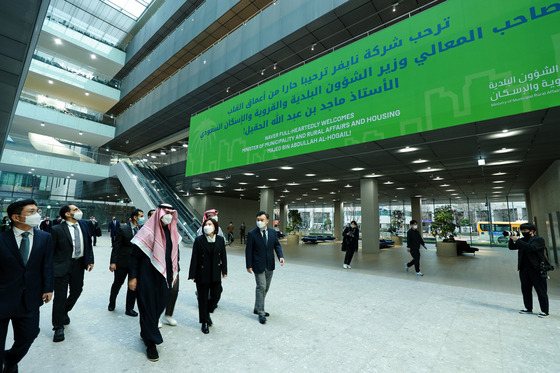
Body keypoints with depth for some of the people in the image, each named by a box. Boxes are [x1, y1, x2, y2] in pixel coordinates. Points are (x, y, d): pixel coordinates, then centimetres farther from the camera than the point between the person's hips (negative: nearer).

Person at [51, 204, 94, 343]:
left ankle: (64, 312, 45)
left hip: (79, 264, 5)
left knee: (77, 291, 17)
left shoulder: (83, 225, 2)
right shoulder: (57, 229, -11)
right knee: (60, 296, 4)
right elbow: (51, 250, -6)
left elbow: (88, 243, 8)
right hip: (62, 266, -4)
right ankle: (58, 327, 20)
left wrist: (90, 260, 4)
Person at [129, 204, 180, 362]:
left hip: (164, 276, 6)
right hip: (148, 276, -6)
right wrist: (132, 276, -12)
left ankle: (146, 332, 42)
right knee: (148, 307, 7)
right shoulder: (148, 231, -15)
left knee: (160, 305, 16)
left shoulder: (172, 233, 3)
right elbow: (135, 254, -11)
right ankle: (150, 343, 24)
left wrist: (174, 272, 14)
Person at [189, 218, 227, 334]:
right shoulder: (199, 240, -8)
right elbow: (194, 258, -7)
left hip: (215, 274, 3)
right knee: (203, 298, 9)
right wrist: (192, 274, -7)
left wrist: (224, 271, 5)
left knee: (216, 296, 6)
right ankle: (204, 322, 28)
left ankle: (207, 312, 37)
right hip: (202, 274, -2)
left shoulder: (220, 240, -1)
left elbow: (223, 256, 5)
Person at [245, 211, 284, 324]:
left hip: (269, 265, 5)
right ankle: (261, 313, 9)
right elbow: (248, 250, -8)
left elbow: (277, 245, 8)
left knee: (265, 288, 15)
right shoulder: (252, 233, -10)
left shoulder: (273, 232, 1)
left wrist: (280, 256, -9)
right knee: (261, 287, -6)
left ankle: (257, 309, 33)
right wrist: (249, 266, -10)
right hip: (258, 266, -5)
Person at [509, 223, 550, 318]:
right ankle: (528, 308, 21)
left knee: (541, 291, 1)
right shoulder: (522, 240, 12)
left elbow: (531, 247, -22)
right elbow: (511, 247, 8)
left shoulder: (539, 240, -5)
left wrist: (517, 240, -22)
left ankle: (544, 311, 11)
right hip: (524, 269, 6)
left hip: (537, 269, -6)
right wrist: (511, 239, -6)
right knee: (525, 289, 11)